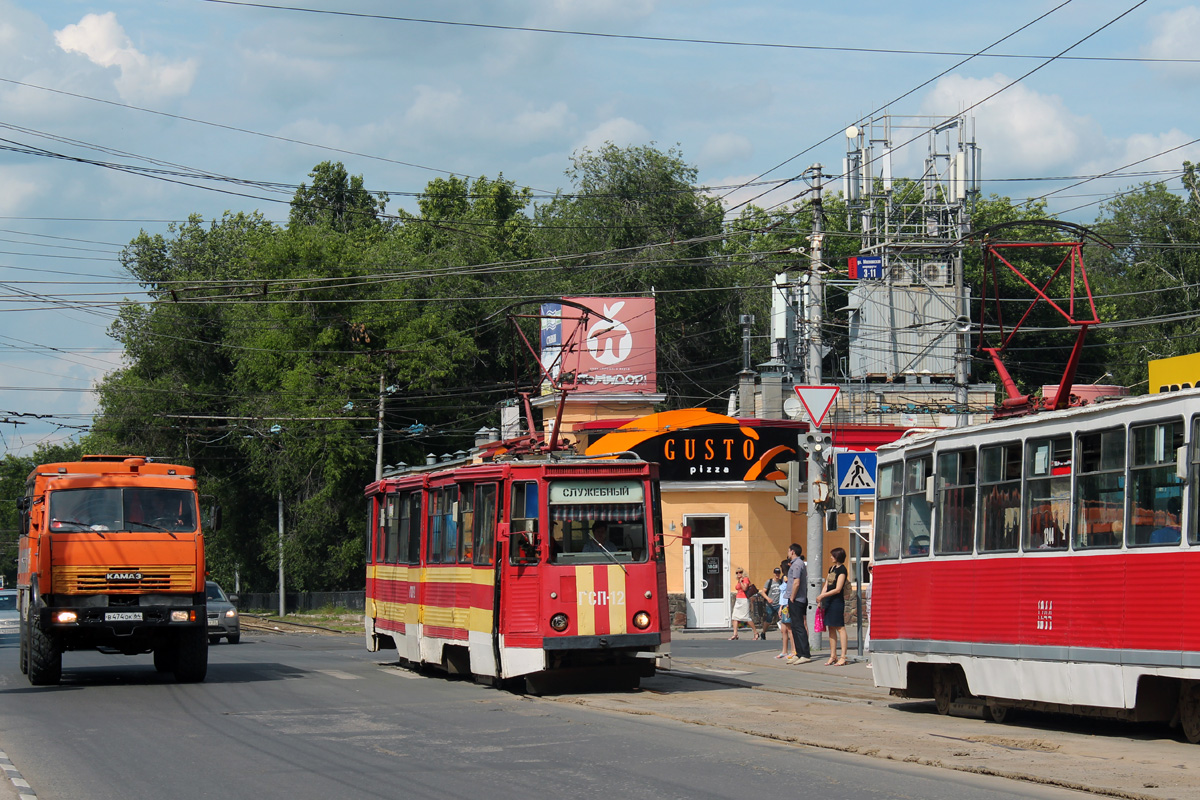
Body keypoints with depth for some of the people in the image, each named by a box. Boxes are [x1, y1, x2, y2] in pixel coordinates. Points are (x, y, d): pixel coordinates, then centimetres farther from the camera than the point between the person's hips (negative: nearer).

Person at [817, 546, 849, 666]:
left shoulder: (842, 570, -10)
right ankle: (833, 656, 13)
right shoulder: (831, 568, 17)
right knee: (831, 628, 9)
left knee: (840, 628, -8)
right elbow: (826, 585, 19)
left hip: (837, 601, -9)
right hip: (828, 601, 9)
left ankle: (843, 657, -9)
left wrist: (823, 595, -13)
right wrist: (821, 598, 9)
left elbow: (837, 589, -15)